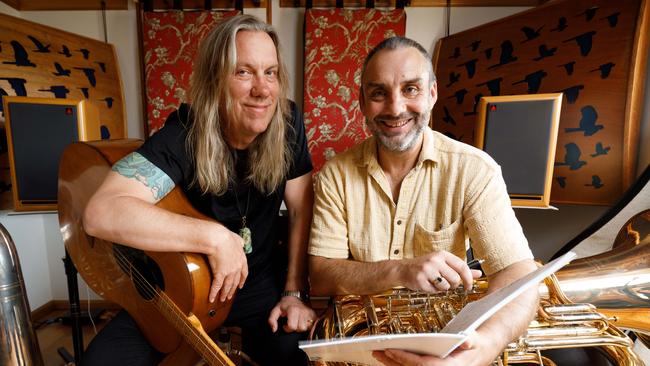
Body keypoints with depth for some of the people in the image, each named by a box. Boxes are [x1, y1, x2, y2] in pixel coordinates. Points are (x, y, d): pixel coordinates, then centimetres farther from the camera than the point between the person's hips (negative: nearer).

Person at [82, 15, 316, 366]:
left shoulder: (286, 124, -11)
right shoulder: (183, 137, -22)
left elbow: (301, 210, -5)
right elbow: (101, 213, -34)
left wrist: (294, 291, -8)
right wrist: (215, 237, -36)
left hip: (262, 284, 2)